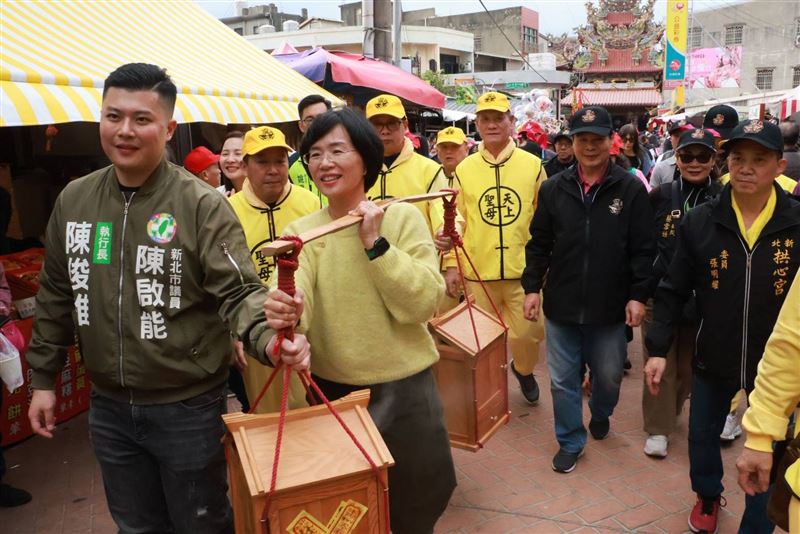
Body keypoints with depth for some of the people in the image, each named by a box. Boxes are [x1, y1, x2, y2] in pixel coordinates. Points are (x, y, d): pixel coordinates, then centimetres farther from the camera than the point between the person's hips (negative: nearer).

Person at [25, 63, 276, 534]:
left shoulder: (202, 204, -15)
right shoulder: (74, 199, 1)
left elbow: (238, 292, -21)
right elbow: (57, 295, 11)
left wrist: (269, 337, -42)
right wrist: (43, 377, 13)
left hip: (188, 407, -5)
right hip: (108, 408, 5)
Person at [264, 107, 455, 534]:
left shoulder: (403, 217, -8)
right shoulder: (301, 230, -1)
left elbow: (423, 304, -16)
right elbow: (294, 289, -21)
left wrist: (374, 242, -23)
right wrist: (287, 311, -43)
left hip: (402, 389, -2)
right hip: (330, 391, 2)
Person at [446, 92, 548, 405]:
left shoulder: (533, 165, 0)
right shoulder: (464, 169, 2)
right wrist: (451, 265, -1)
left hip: (523, 269, 0)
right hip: (478, 271, 1)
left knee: (527, 333, 6)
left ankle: (524, 370, 39)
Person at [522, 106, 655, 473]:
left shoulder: (631, 189, -4)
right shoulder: (553, 189, 1)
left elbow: (643, 249, -3)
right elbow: (539, 244, 5)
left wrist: (638, 295, -8)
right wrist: (532, 287, 0)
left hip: (610, 307, -1)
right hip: (561, 305, 1)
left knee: (609, 375, 16)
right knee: (563, 380, 9)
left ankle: (600, 415, 48)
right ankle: (570, 442, 27)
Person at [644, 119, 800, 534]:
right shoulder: (700, 222, -9)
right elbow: (673, 290, -4)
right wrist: (658, 348, -7)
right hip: (713, 359, 2)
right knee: (701, 436, 20)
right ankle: (708, 496, 50)